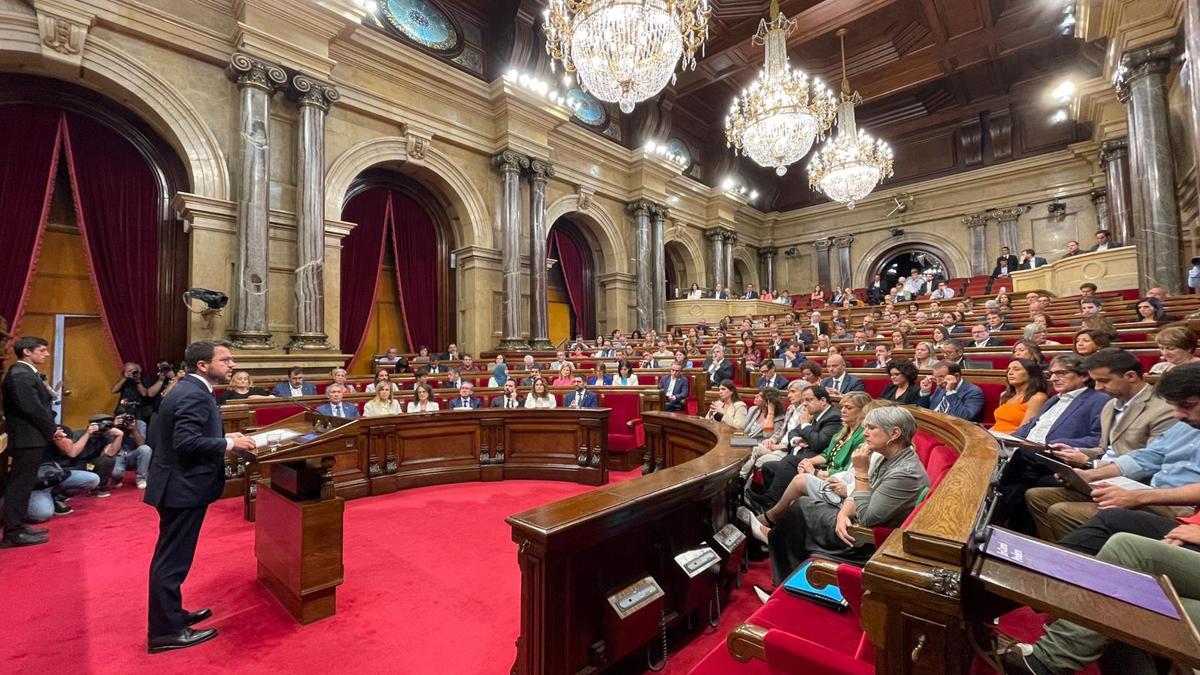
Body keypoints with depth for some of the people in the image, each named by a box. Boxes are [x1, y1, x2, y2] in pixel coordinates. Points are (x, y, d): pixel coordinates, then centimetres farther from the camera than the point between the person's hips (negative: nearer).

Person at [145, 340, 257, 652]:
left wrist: (222, 438, 9)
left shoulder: (187, 390, 10)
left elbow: (181, 436, 13)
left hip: (177, 483, 11)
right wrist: (229, 443, -19)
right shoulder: (195, 395, -22)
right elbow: (186, 441, -29)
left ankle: (171, 614, 36)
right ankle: (165, 631, 15)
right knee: (173, 559, 2)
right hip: (184, 487, -11)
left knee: (170, 556, 21)